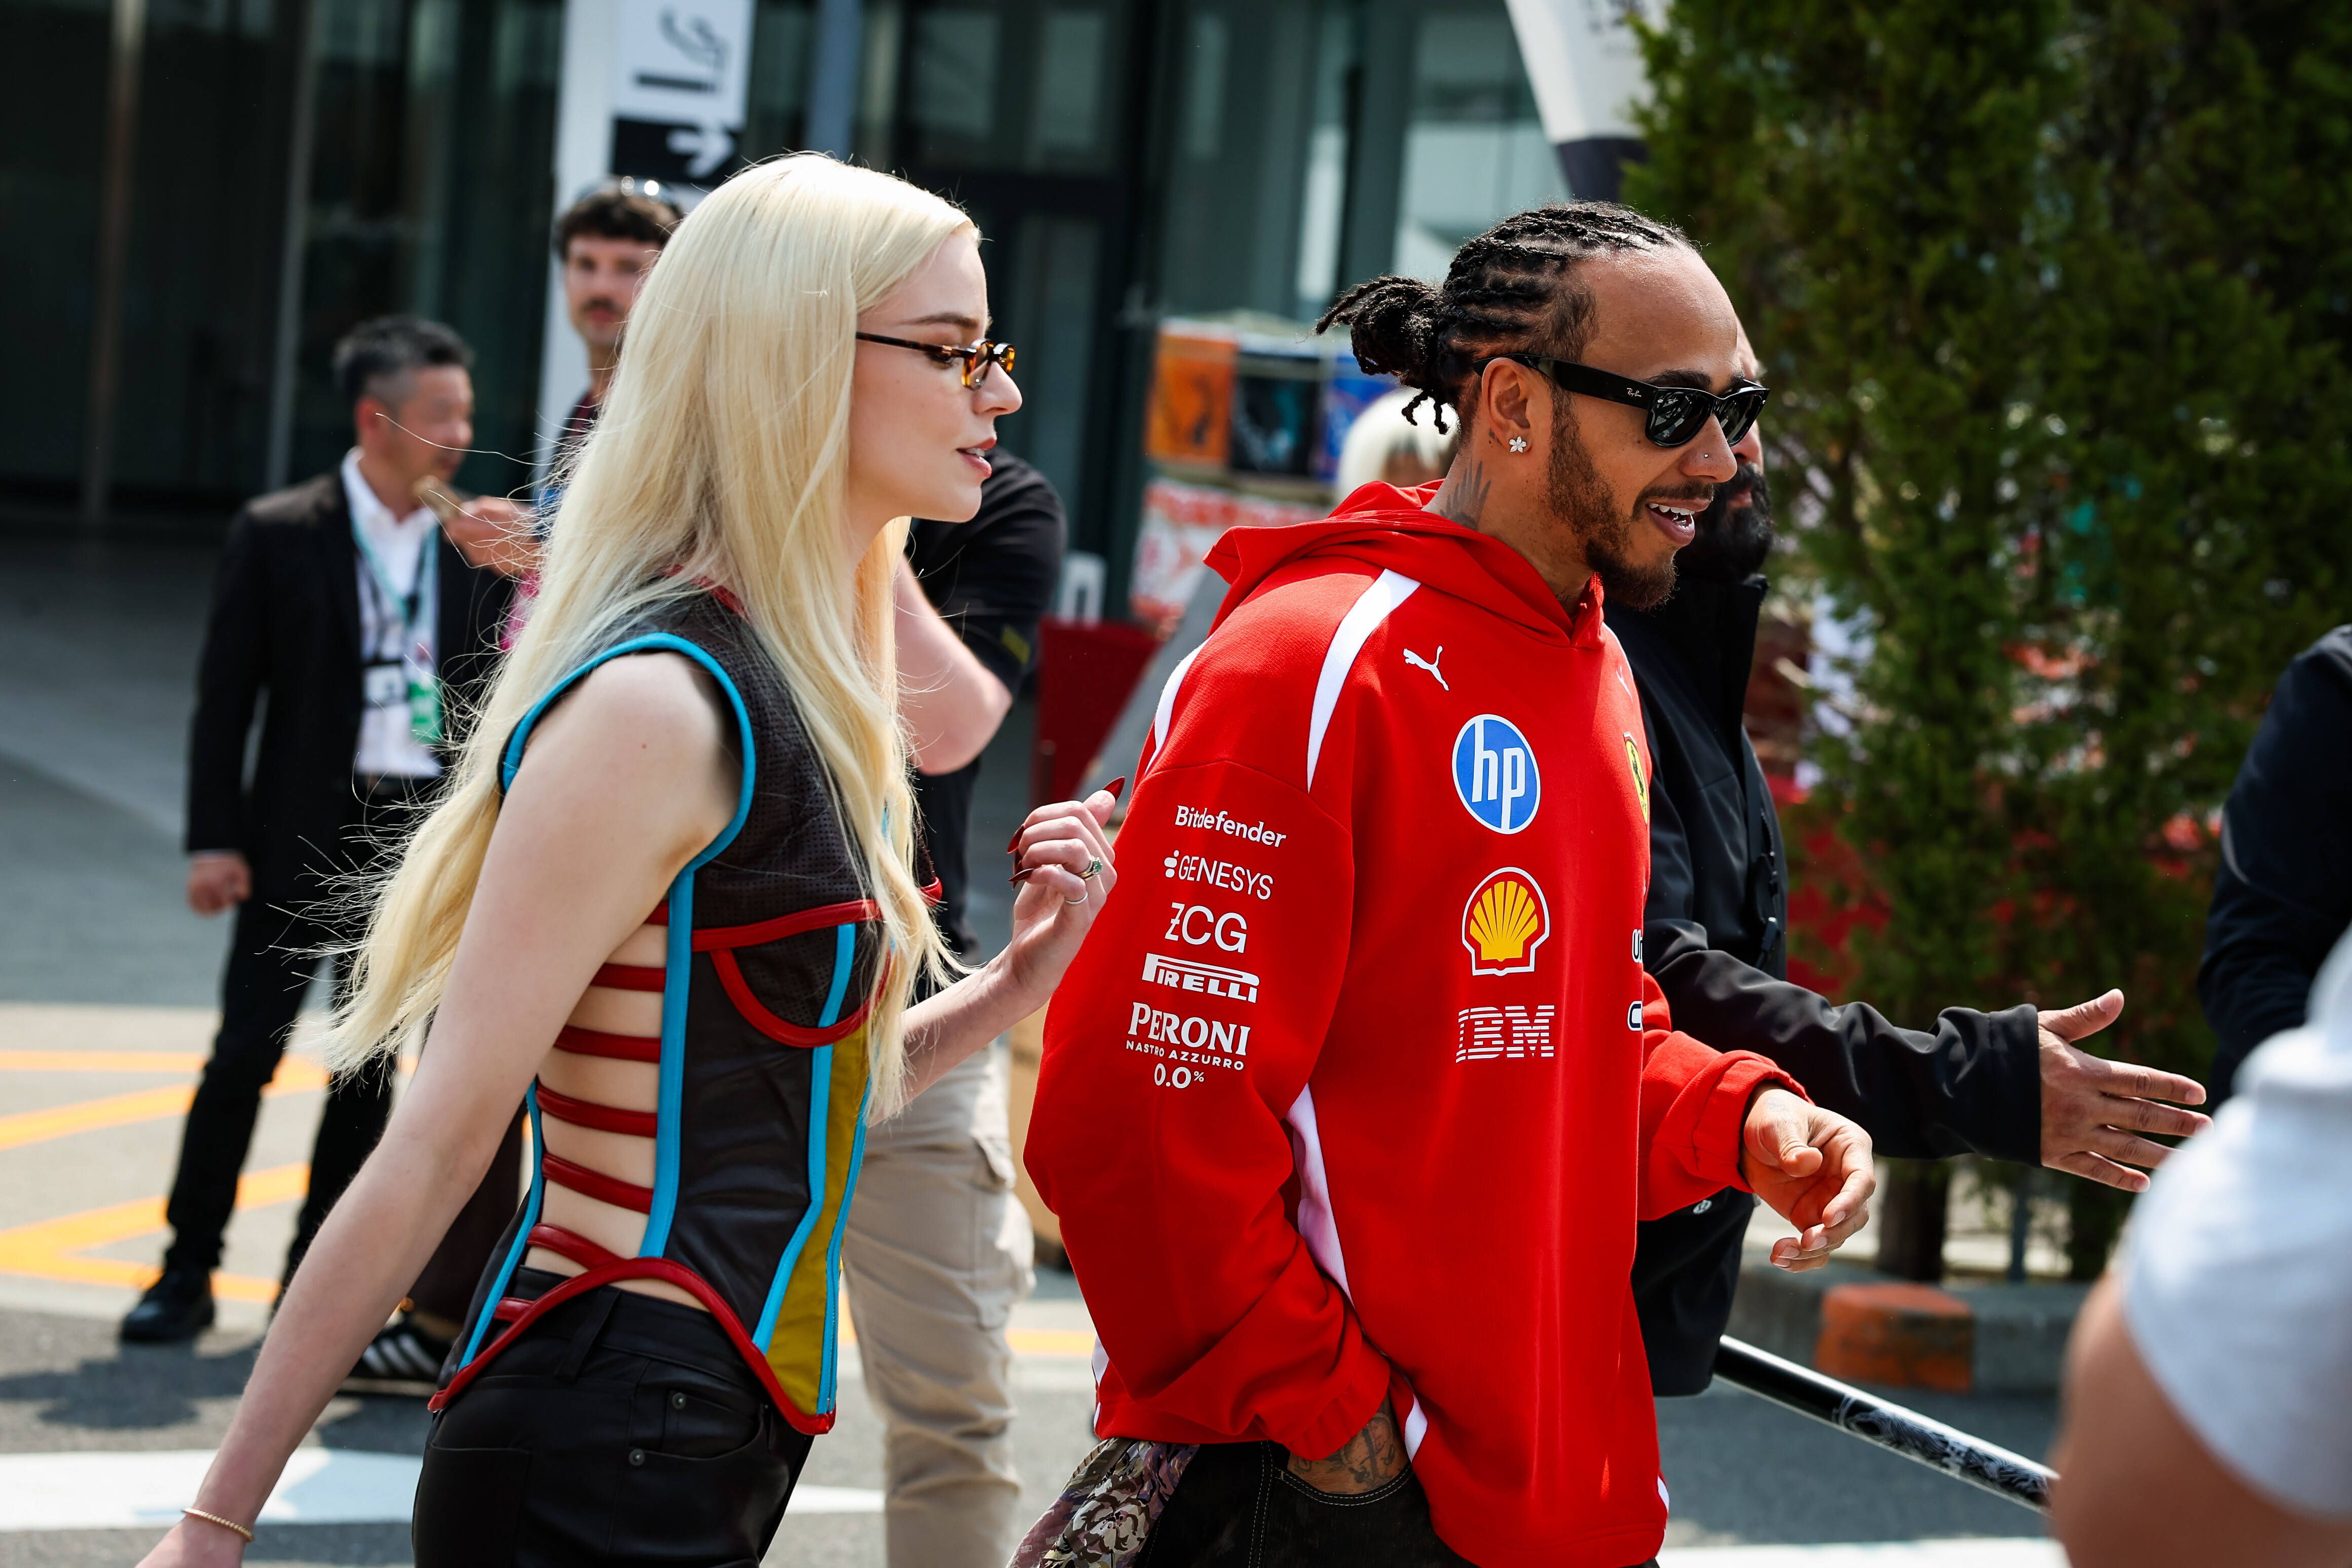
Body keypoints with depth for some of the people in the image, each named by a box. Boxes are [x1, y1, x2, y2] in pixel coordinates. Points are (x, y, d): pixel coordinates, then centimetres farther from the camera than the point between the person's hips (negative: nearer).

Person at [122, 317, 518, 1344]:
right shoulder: (278, 536, -2)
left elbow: (490, 699, 10)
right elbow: (224, 697, -2)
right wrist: (214, 840, -7)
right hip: (304, 830, -3)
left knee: (371, 1065, 7)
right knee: (246, 1051, -2)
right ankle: (189, 1268, 8)